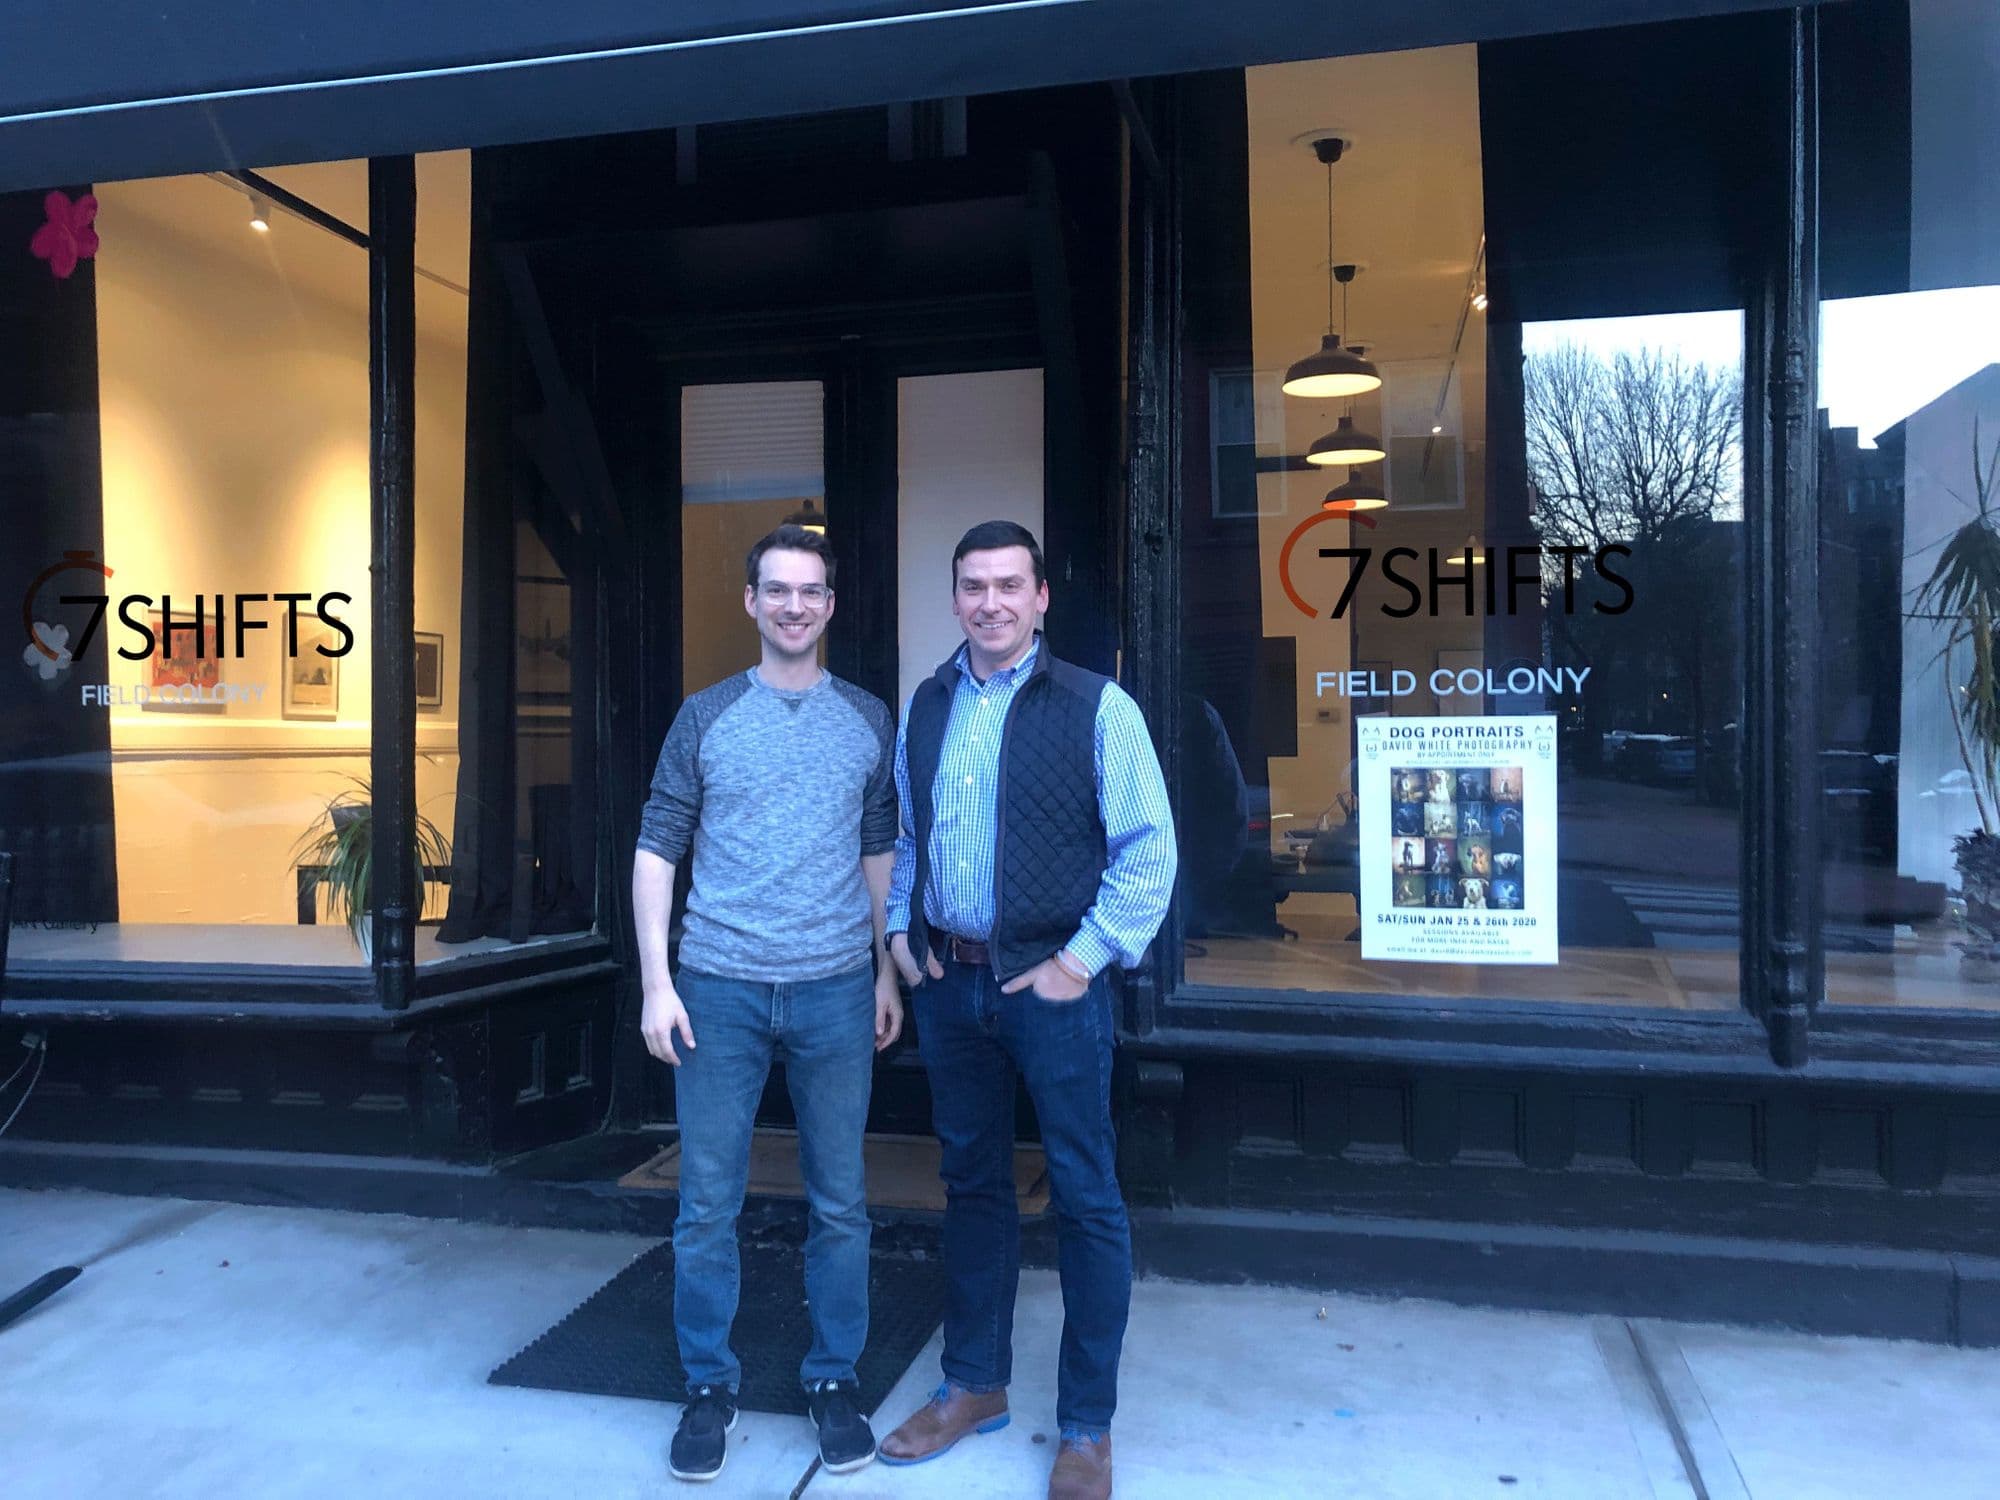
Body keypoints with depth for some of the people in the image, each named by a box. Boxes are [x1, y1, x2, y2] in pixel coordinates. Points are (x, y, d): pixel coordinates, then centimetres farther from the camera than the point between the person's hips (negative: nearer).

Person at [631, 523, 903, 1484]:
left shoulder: (867, 720, 6)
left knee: (839, 1200, 9)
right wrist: (657, 982, -5)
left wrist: (888, 974, 8)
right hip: (719, 988, -1)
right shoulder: (707, 716, 2)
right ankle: (709, 1384, 25)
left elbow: (880, 853, 11)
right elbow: (656, 850, 2)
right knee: (707, 1203, 7)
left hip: (835, 991, 1)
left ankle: (834, 1377, 27)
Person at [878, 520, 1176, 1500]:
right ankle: (974, 1386, 34)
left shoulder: (1096, 708, -8)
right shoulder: (923, 708, 8)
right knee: (971, 1183, 16)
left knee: (1085, 1199, 4)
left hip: (1050, 985, -5)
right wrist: (901, 932, 7)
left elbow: (1150, 851, -9)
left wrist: (1082, 960, -13)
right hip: (948, 981, 5)